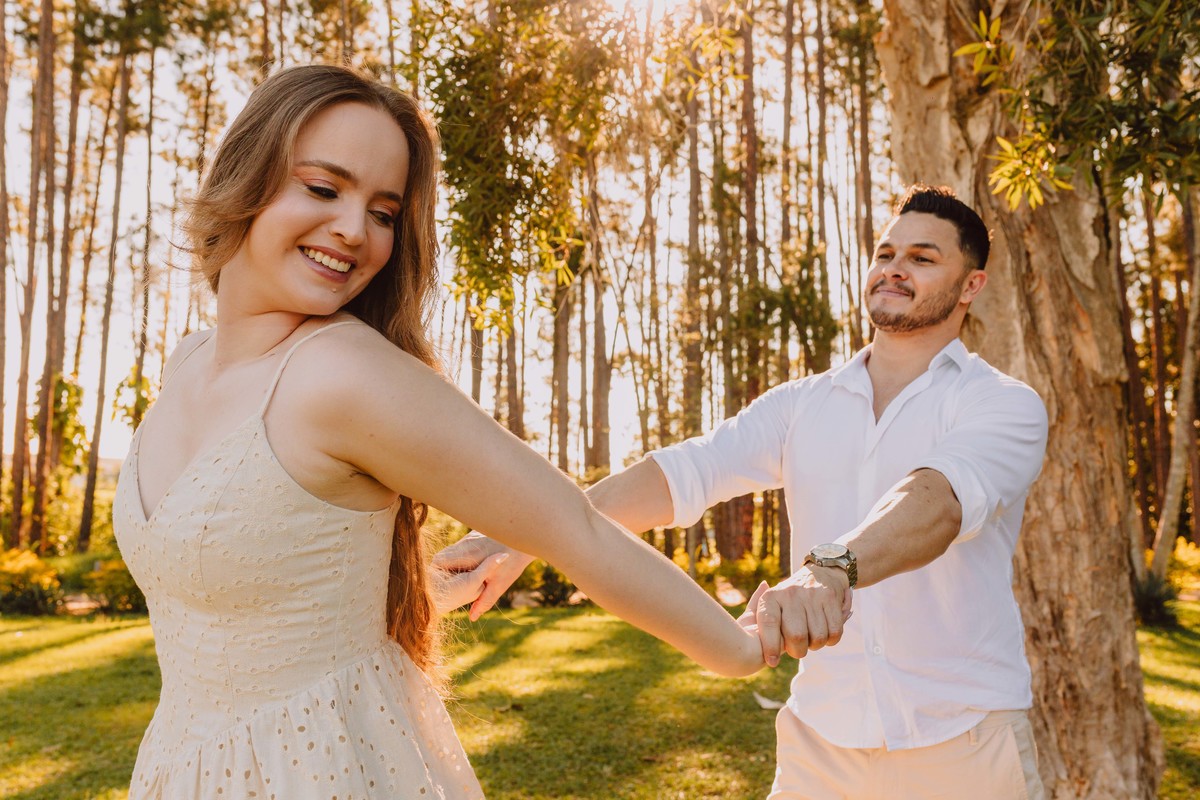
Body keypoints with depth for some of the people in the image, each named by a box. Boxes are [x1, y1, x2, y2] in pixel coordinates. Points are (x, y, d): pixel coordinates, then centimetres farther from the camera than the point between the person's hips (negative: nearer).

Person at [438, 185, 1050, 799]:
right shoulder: (799, 406, 6)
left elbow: (942, 495, -27)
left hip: (961, 741, -2)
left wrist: (831, 570, -47)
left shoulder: (1006, 404, -5)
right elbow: (682, 473, -8)